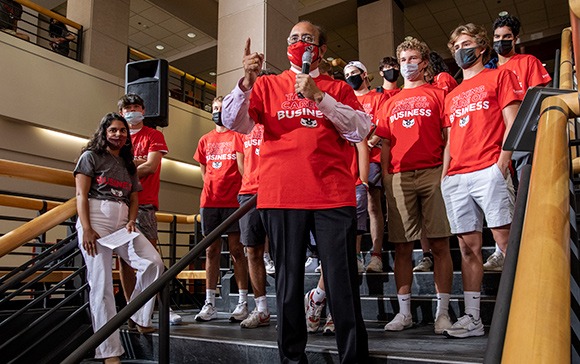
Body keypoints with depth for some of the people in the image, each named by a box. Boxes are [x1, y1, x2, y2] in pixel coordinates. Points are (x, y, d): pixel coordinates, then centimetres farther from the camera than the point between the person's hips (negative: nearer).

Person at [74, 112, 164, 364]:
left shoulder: (128, 165, 21)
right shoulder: (91, 157, 6)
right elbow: (81, 195, -3)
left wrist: (131, 221, -4)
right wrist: (86, 230, -15)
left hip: (122, 223, 5)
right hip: (96, 221, -5)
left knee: (154, 263, -12)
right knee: (101, 283, -7)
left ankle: (138, 317, 8)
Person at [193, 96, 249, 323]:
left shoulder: (237, 136, 3)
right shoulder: (205, 140, 18)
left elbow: (243, 168, -4)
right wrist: (212, 189, 11)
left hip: (234, 200, -5)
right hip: (209, 201, 5)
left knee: (236, 250, -2)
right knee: (211, 251, 6)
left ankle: (242, 304, 4)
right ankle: (209, 304, 12)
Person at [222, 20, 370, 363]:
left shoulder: (338, 88, 14)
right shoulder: (267, 85, 15)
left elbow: (361, 131, -1)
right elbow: (234, 123, 2)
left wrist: (319, 96, -8)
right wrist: (247, 81, -13)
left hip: (333, 196, 0)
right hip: (281, 197, 1)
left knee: (343, 283, 0)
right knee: (288, 280, 6)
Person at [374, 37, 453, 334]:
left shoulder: (437, 94, 11)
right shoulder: (390, 103, 21)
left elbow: (449, 136, 3)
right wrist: (385, 176, 6)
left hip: (432, 174, -3)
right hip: (399, 177, 3)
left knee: (439, 244, -3)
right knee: (401, 246, 4)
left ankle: (442, 312, 6)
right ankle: (404, 312, 12)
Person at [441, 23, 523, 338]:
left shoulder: (500, 76, 12)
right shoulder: (452, 96, 26)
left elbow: (512, 123, 1)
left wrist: (501, 164, -11)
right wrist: (444, 176, 12)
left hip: (489, 172, -5)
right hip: (456, 179, 5)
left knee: (506, 239, -10)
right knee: (468, 247, 4)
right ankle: (472, 318, 7)